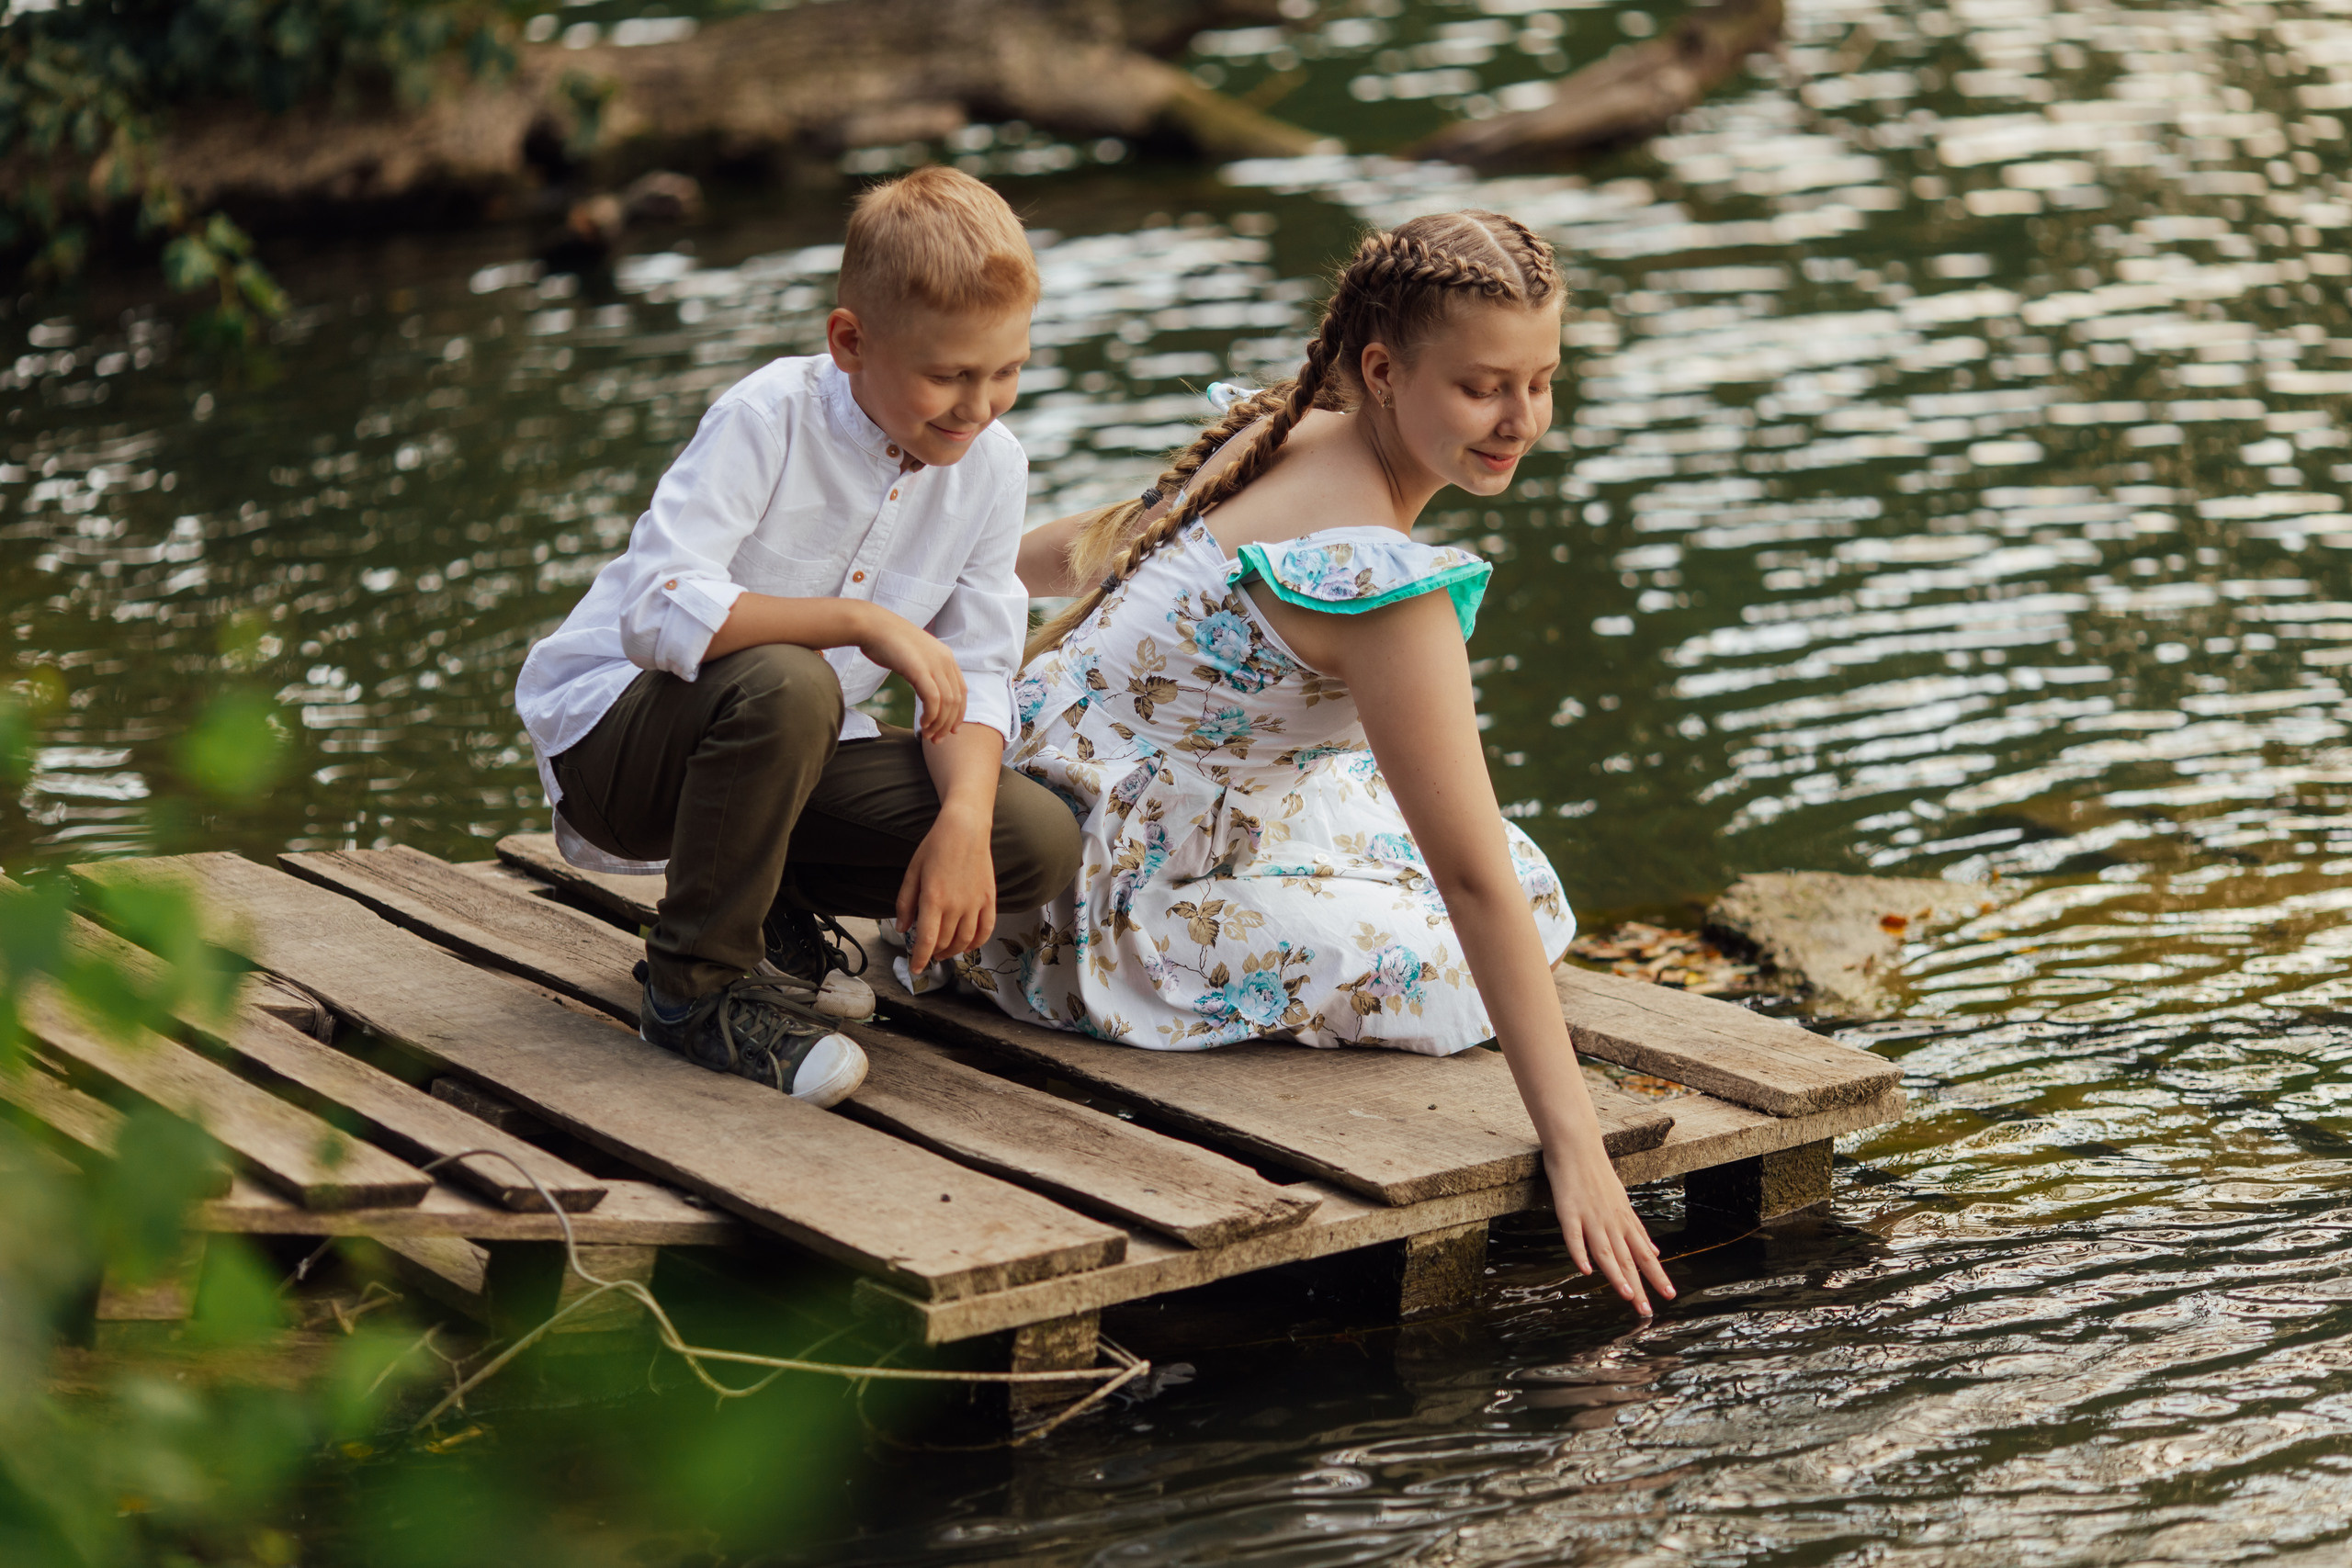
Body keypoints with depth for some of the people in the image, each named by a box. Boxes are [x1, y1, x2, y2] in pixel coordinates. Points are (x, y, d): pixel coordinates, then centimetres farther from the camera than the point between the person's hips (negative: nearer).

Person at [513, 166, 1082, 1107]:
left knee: (1039, 843, -13)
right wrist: (862, 620, -36)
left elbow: (976, 677, -4)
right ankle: (697, 982, -17)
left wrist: (964, 818, -23)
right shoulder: (769, 420, -23)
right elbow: (658, 616, -33)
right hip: (610, 733, -6)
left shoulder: (990, 468, -4)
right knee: (784, 684, -40)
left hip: (784, 746, 6)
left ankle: (773, 907, 11)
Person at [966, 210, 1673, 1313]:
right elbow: (1473, 880, -29)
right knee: (1448, 973, -16)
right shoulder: (1377, 572, -28)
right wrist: (1574, 1148, -28)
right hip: (1102, 899, -10)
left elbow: (1098, 547, 18)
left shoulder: (1288, 438, 0)